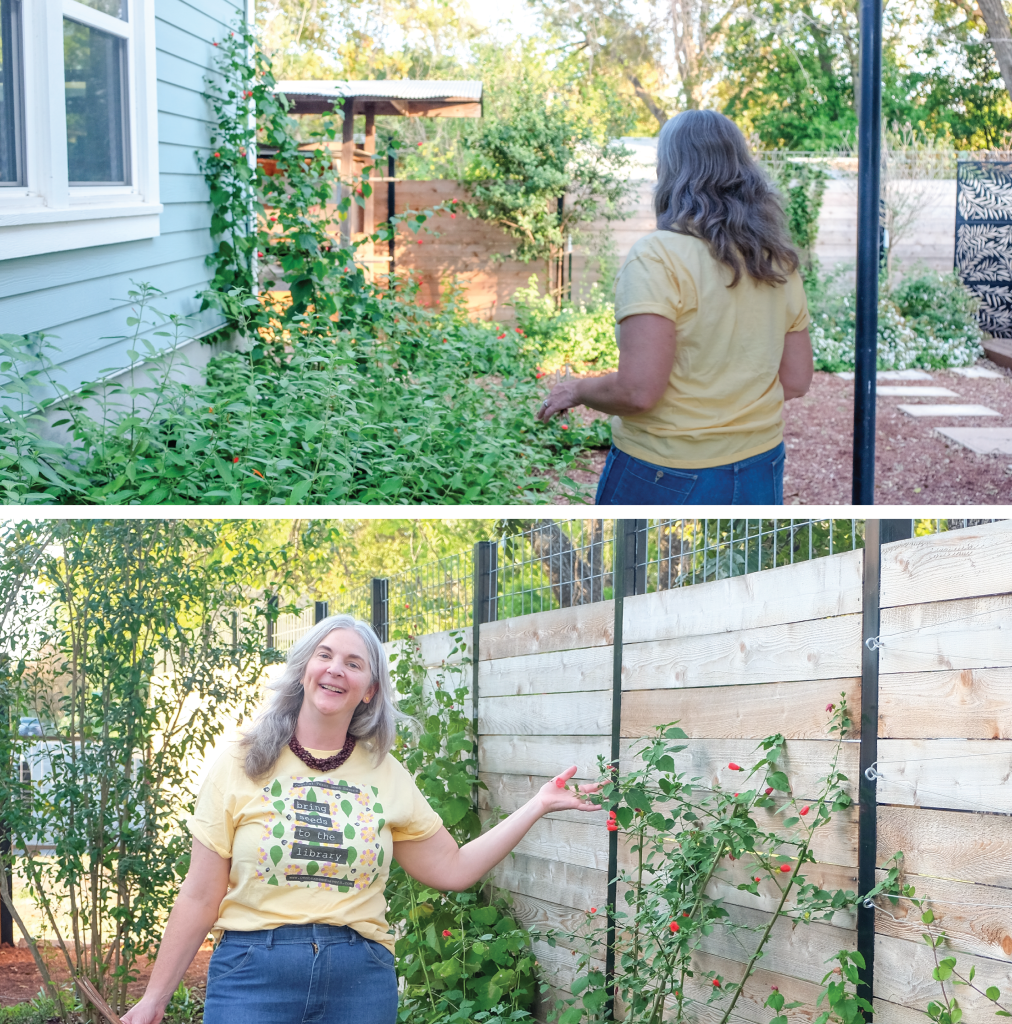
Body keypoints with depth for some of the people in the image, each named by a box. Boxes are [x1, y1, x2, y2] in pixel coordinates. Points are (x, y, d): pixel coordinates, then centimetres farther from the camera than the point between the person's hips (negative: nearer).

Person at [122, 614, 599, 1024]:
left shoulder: (387, 776, 8)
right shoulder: (240, 768, 0)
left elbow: (453, 868, 11)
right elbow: (200, 898, 1)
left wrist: (539, 804, 10)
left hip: (360, 979, 2)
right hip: (255, 972, -2)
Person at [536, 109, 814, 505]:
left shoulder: (658, 255, -15)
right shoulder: (779, 263, 5)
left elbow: (638, 391, -23)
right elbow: (796, 381, 10)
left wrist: (577, 390, -3)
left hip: (668, 481, -6)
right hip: (759, 478, 6)